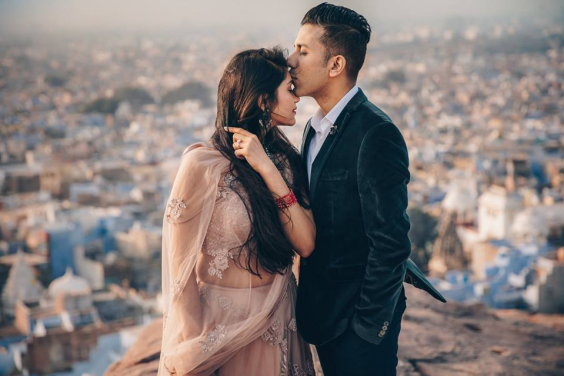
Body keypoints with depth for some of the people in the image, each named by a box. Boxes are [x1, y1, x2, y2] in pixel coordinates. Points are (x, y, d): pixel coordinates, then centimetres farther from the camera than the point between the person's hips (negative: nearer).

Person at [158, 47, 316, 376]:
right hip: (223, 324, -5)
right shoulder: (202, 164, -19)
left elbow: (306, 244, -13)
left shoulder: (283, 158, -2)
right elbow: (181, 268, -14)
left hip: (278, 320, 6)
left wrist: (268, 171, -22)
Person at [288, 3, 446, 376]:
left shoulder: (376, 134, -20)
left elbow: (390, 244, -22)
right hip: (324, 315, 8)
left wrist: (367, 327, -16)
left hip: (361, 319, -8)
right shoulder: (314, 128, 7)